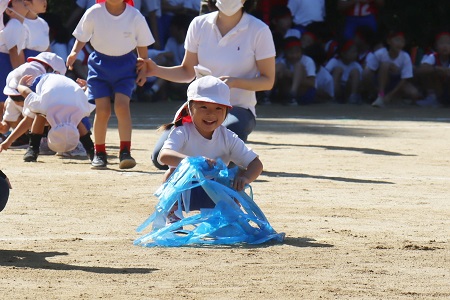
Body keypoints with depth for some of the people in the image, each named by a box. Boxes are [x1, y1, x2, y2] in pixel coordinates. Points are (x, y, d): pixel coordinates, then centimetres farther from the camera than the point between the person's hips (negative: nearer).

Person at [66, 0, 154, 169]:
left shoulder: (135, 17, -9)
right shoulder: (93, 14, -10)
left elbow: (142, 45, 3)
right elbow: (81, 37, 0)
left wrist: (143, 70, 1)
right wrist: (74, 52, -19)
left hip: (125, 66, 0)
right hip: (99, 65, 0)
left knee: (122, 105, -16)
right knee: (102, 109, -5)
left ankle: (125, 152, -13)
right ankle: (99, 153, 9)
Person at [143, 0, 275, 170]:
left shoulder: (258, 31, -8)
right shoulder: (199, 25, 2)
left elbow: (268, 81, -5)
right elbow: (188, 72, 10)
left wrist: (234, 82, -22)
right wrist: (157, 70, -8)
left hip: (239, 110, -3)